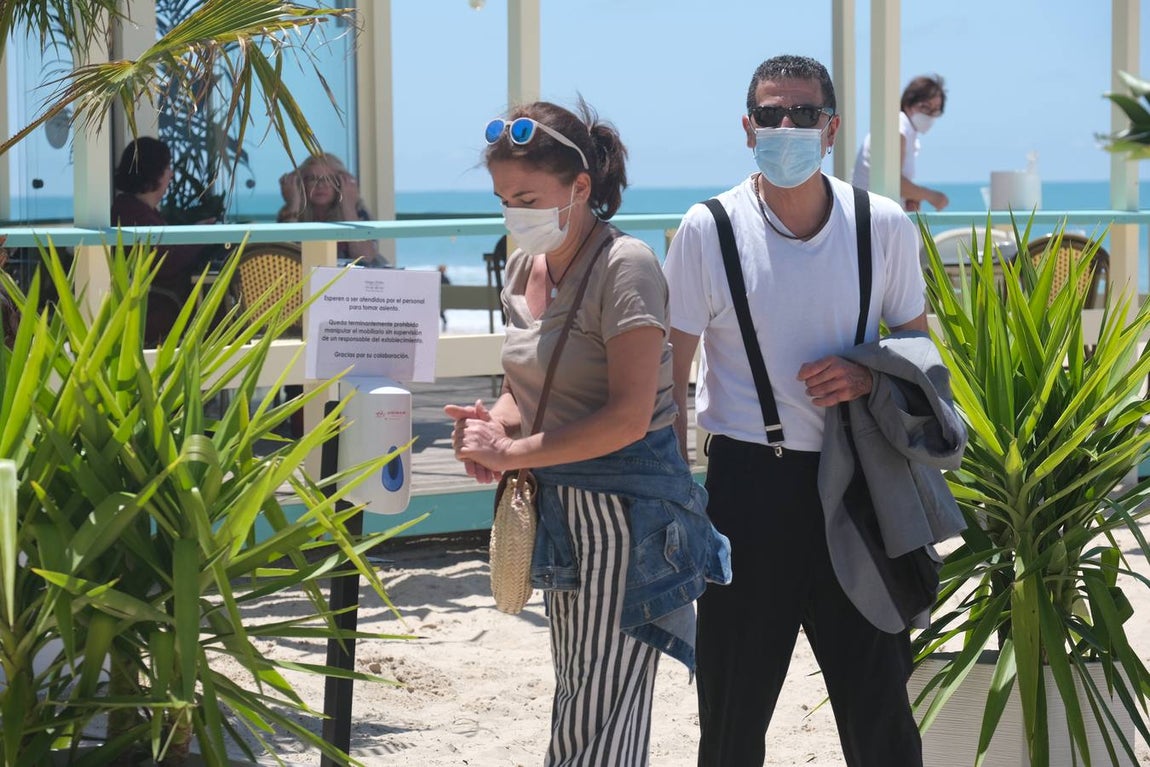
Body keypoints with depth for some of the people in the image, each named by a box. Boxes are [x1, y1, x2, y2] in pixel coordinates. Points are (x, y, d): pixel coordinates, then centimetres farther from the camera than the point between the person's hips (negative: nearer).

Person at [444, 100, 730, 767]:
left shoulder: (625, 266, -16)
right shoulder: (527, 267, 9)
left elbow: (628, 416, -22)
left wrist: (512, 452, -18)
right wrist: (496, 421, -3)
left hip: (627, 510, -9)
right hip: (562, 505, 9)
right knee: (579, 704, 15)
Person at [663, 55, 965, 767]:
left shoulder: (885, 226, 1)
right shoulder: (707, 231, -4)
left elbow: (919, 346, 13)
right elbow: (670, 375, 1)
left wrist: (869, 378, -9)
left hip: (855, 480, 1)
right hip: (749, 480, -1)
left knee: (879, 700, 7)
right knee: (734, 706, 7)